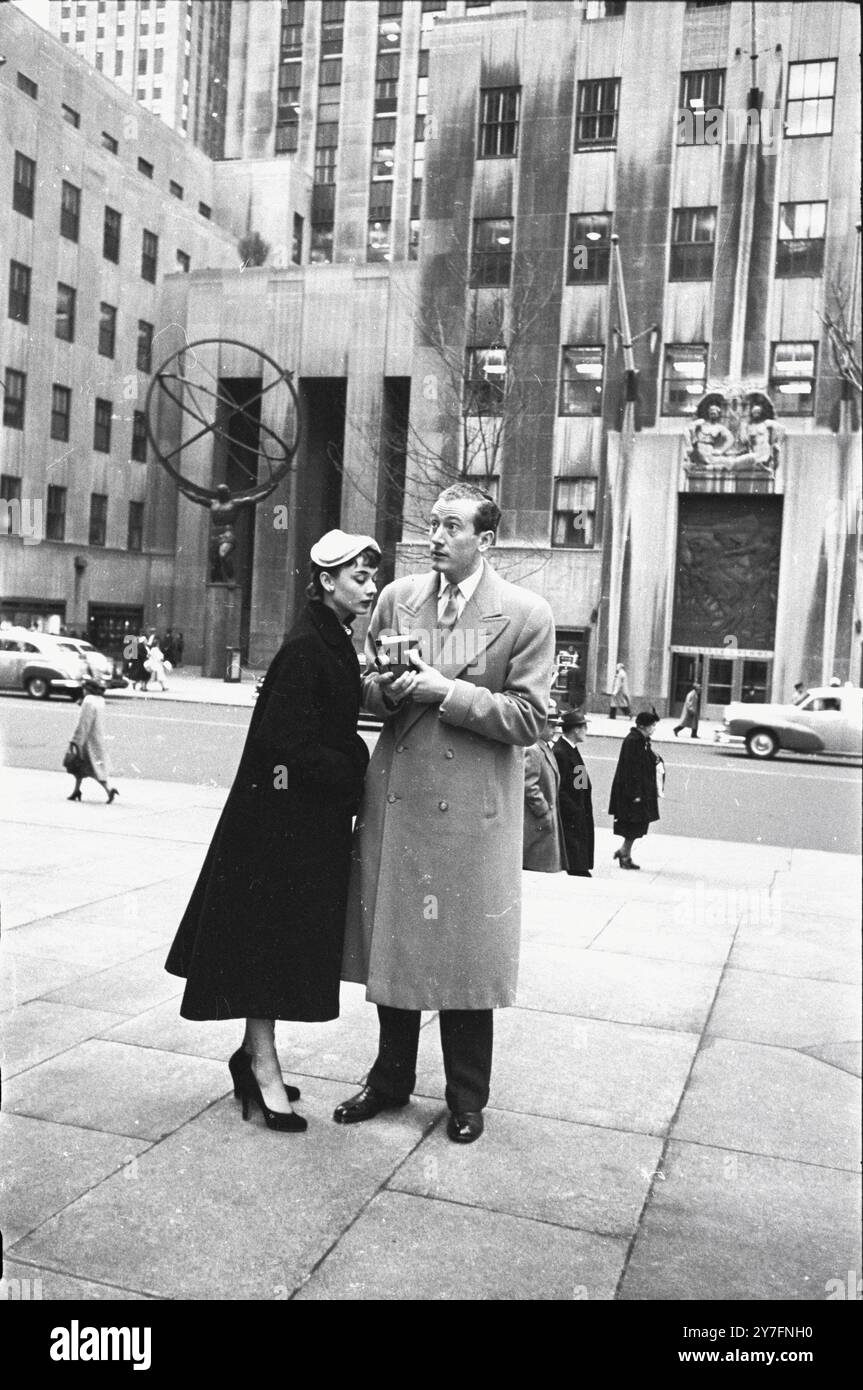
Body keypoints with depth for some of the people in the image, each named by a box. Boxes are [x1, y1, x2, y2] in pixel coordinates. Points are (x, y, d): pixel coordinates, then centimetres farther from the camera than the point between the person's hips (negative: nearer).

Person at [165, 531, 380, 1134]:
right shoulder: (304, 648, -17)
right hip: (286, 817, -9)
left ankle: (256, 1055, 28)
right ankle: (262, 1067, 11)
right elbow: (287, 742, -22)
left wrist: (356, 767, 2)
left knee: (289, 938, 15)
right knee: (272, 932, 0)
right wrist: (355, 775, -15)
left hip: (317, 817, 9)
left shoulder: (336, 644, 12)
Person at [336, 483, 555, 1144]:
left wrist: (445, 690, -17)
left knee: (464, 952, 5)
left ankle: (467, 1098, 26)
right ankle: (391, 1080, 33)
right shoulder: (396, 598, 7)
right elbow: (367, 687, 14)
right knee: (393, 942, 13)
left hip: (473, 806, -4)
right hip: (396, 794, 4)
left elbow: (528, 719, -9)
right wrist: (389, 688, -9)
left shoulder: (527, 614, -5)